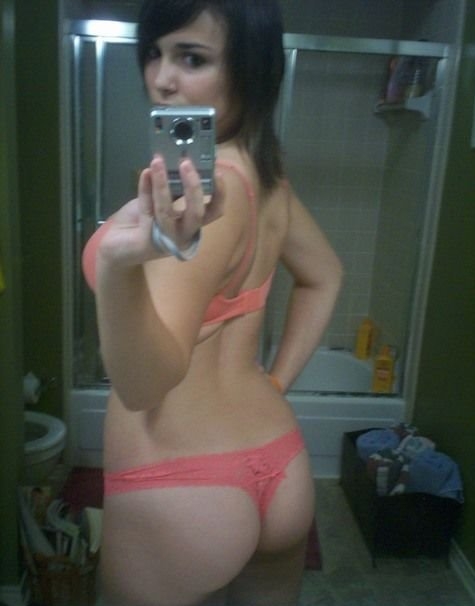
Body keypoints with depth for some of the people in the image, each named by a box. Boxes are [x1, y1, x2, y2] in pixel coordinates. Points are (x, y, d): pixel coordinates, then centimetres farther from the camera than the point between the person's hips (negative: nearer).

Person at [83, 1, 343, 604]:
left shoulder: (206, 188, -23)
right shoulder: (264, 175, 2)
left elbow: (143, 383, -29)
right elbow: (323, 276, 18)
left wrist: (119, 265, -46)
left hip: (178, 493, -7)